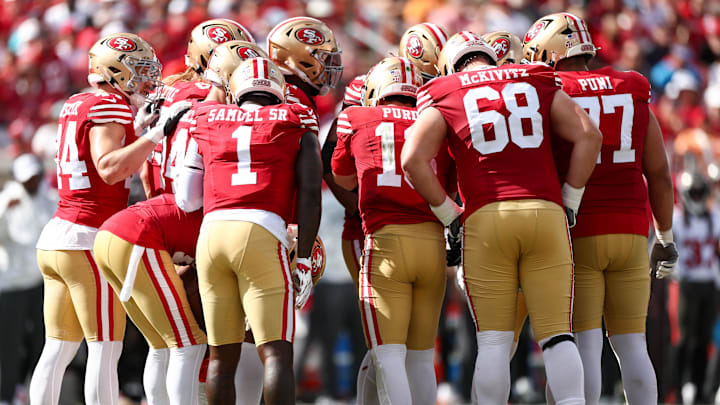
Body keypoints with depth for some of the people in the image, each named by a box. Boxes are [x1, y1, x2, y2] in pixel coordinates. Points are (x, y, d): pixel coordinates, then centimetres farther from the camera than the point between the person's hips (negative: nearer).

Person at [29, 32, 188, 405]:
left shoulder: (76, 106, 15)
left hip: (55, 237, 9)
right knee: (105, 349, -5)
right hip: (90, 241, -9)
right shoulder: (110, 108, -10)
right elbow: (110, 170, -23)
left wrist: (140, 126, 21)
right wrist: (157, 133, -22)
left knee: (57, 350, 9)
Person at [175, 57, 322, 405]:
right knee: (276, 353, -5)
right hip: (263, 235, -3)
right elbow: (310, 194, 3)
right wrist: (303, 261, 5)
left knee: (222, 354, 11)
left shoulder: (207, 121, 19)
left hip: (211, 233, 3)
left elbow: (186, 198, 18)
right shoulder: (297, 125, 13)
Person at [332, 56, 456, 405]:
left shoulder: (356, 119, 9)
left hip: (386, 242, -3)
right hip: (434, 242, 3)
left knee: (388, 356, -7)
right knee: (420, 357, 13)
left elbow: (344, 179, 27)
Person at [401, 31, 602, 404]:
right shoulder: (538, 85, 17)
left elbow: (413, 160, -2)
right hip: (545, 213, 1)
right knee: (556, 335, 2)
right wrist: (570, 201, 11)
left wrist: (448, 215, 8)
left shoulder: (444, 98, 12)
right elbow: (588, 136, 6)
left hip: (486, 219, -1)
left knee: (494, 341, 3)